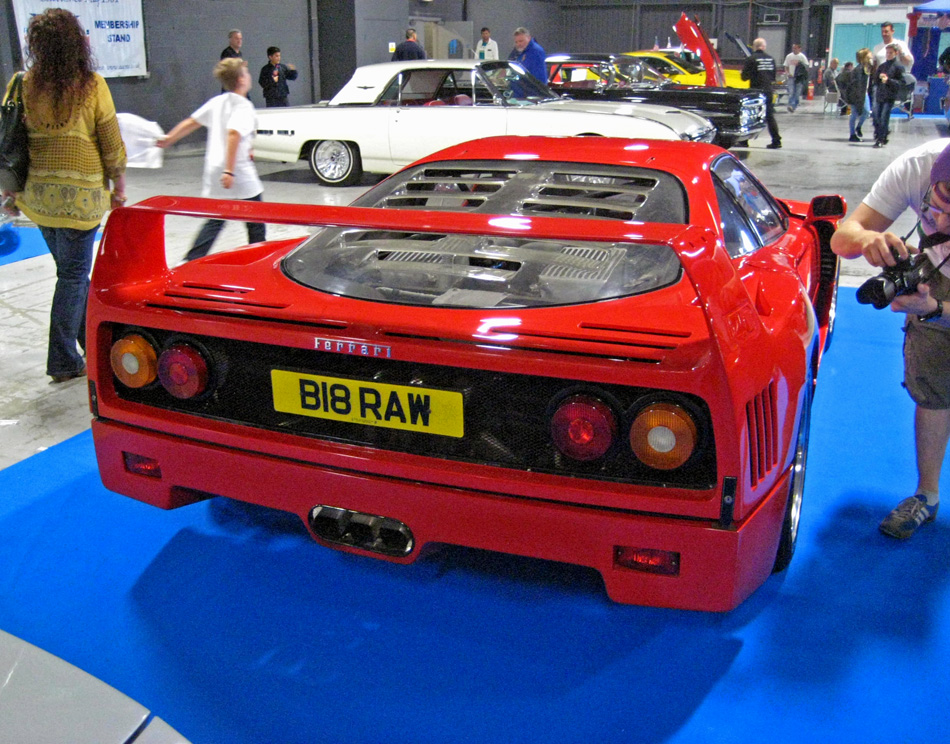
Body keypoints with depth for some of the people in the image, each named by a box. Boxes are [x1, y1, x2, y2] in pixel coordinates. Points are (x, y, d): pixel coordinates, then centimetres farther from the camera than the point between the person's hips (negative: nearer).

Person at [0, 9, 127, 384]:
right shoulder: (91, 85, -8)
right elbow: (112, 143, -5)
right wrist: (119, 186, 7)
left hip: (38, 194, 4)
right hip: (81, 195, -4)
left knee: (71, 271, 19)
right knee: (73, 275, 4)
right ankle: (63, 360, 6)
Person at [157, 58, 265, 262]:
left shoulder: (216, 102, 11)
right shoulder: (244, 106, -11)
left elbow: (191, 122, 15)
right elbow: (233, 133, -26)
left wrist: (169, 138, 27)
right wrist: (230, 171, -31)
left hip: (214, 173, 7)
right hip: (240, 175, -7)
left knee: (215, 222, 11)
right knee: (255, 222, 9)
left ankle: (191, 261, 1)